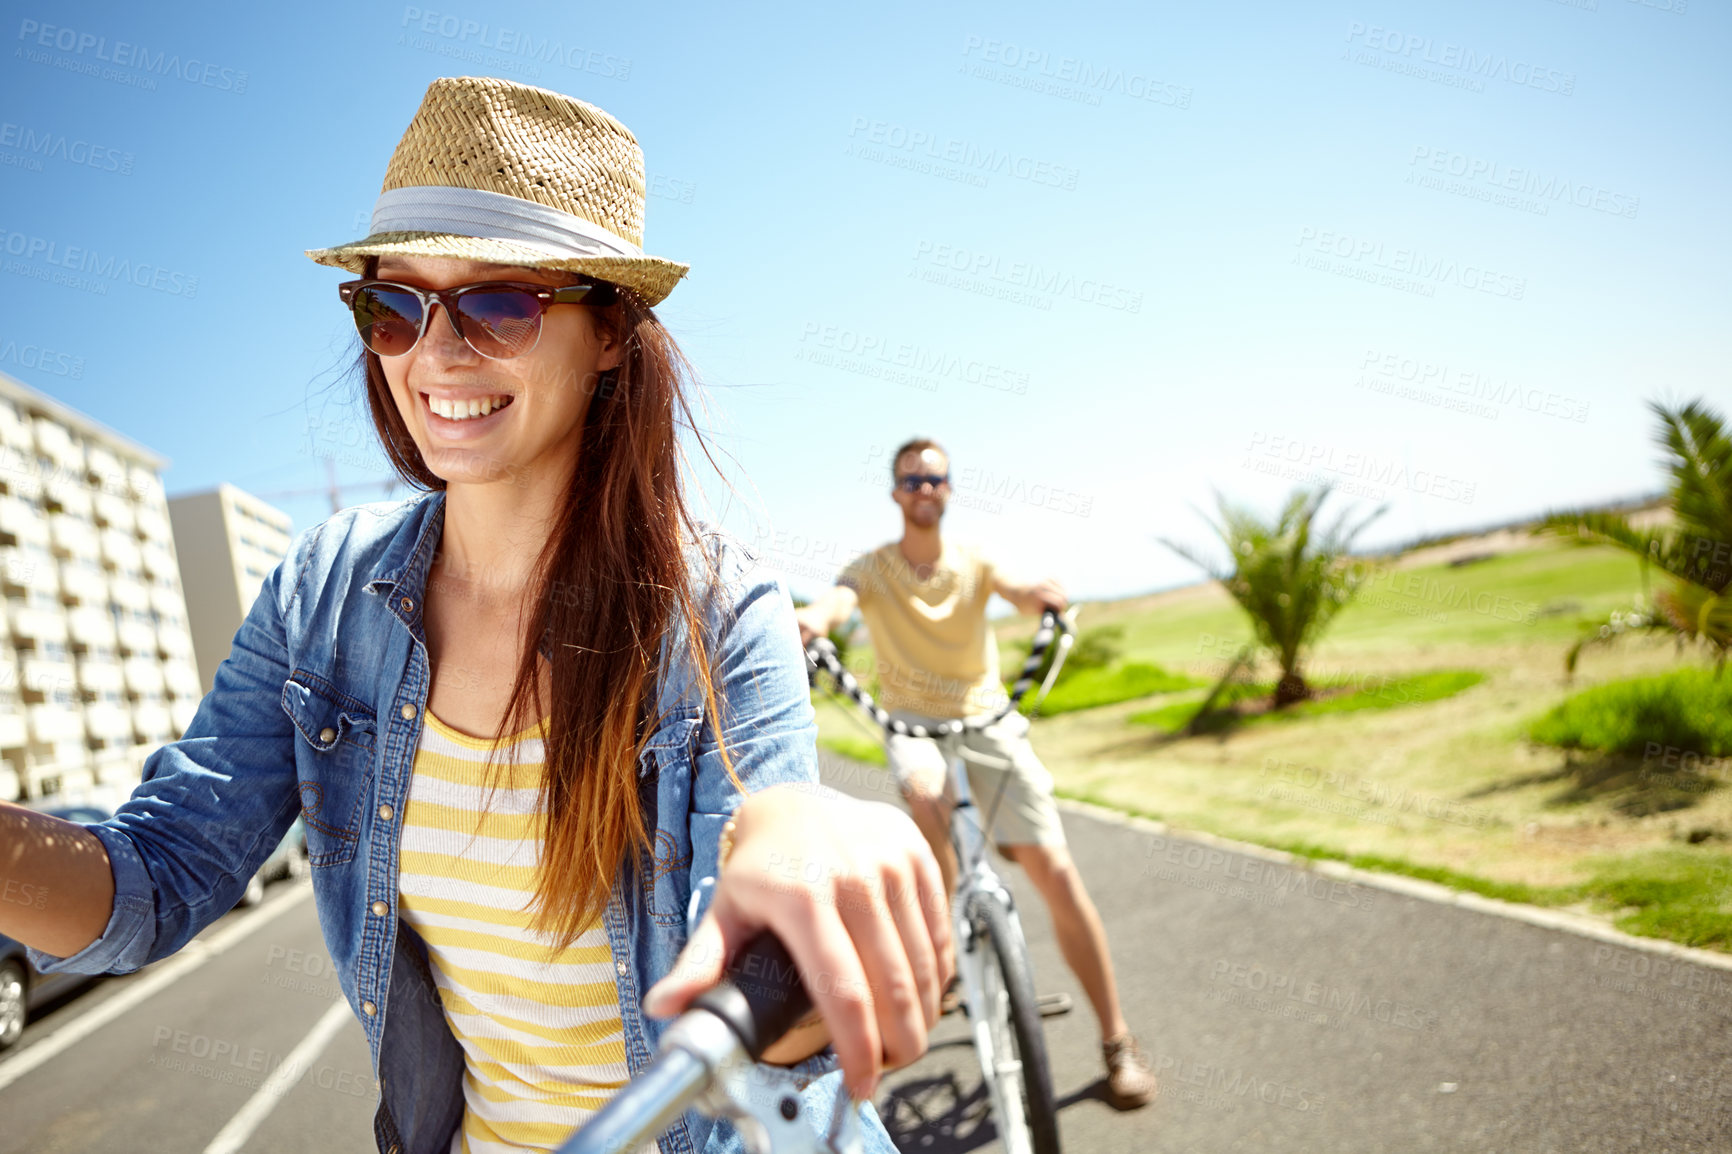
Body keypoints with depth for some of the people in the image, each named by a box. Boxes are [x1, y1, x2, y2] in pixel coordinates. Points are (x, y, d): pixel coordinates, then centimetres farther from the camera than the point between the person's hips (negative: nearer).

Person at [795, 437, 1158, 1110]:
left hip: (987, 721, 1)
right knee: (925, 798, -37)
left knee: (1054, 872, -10)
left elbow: (1018, 591, -18)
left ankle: (1117, 1042, 4)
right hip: (914, 723, -1)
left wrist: (1044, 596, -43)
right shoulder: (873, 569, -3)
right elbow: (840, 598, -25)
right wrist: (815, 618, -49)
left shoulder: (973, 563, 1)